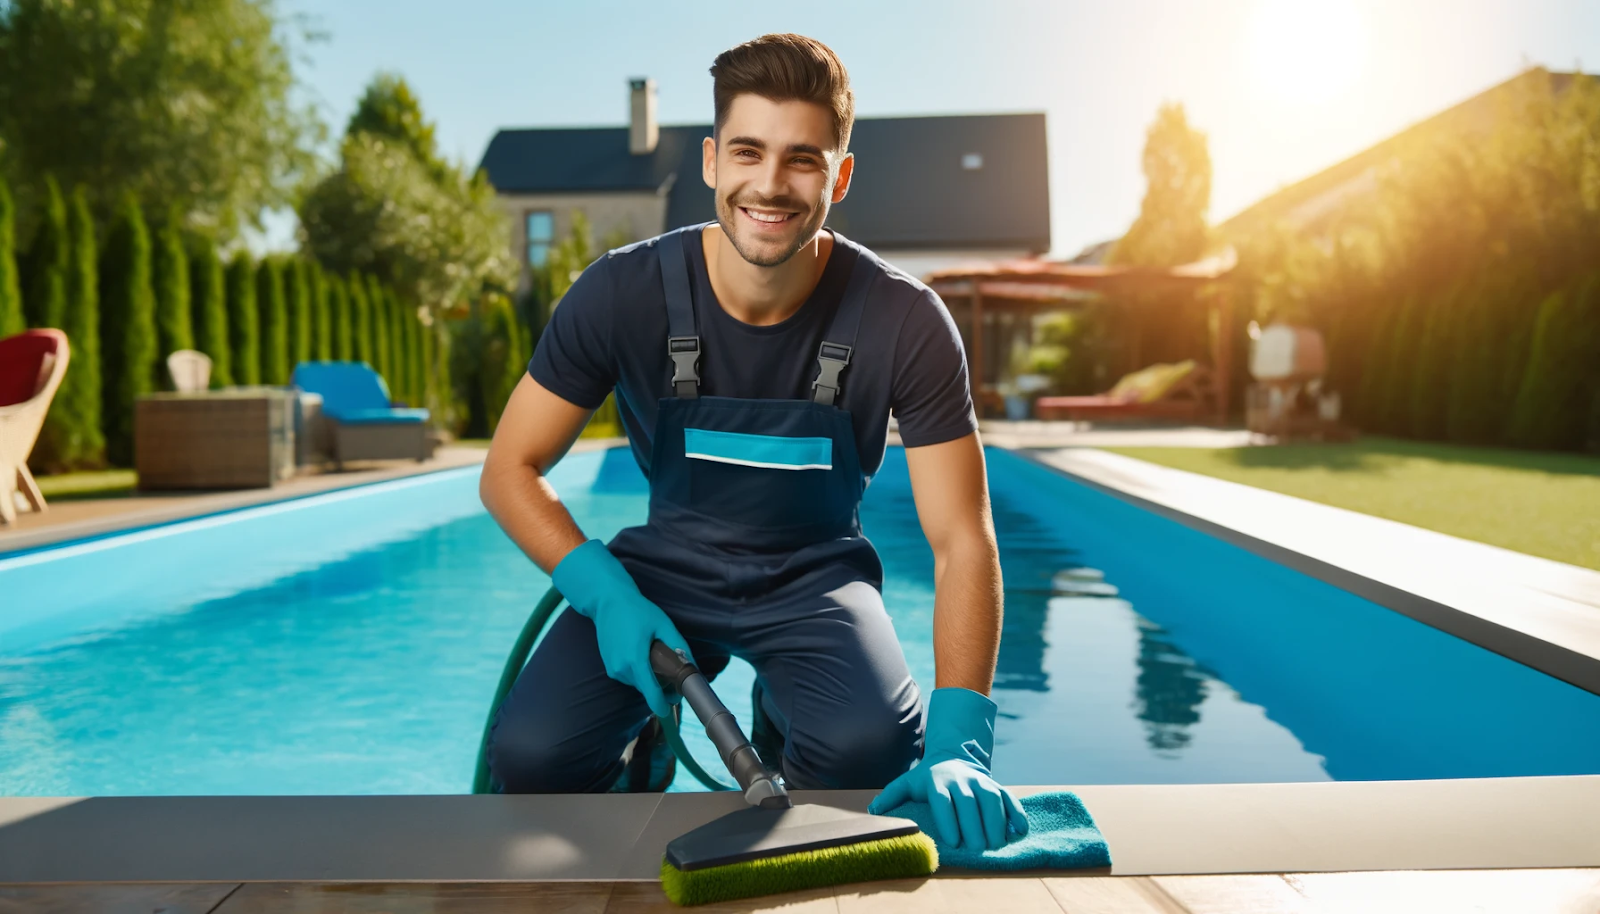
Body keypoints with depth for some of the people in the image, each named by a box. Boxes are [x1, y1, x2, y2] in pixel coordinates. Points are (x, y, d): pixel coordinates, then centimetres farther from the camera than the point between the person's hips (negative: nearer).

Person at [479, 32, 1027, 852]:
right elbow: (510, 472, -8)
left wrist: (958, 744, -33)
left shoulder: (904, 322, -20)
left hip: (814, 575, 0)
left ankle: (785, 727, 9)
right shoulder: (623, 294, -18)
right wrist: (605, 593, -24)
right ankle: (637, 750, 16)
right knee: (529, 757, -23)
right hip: (666, 565, 1)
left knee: (873, 749, -30)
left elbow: (962, 543, -20)